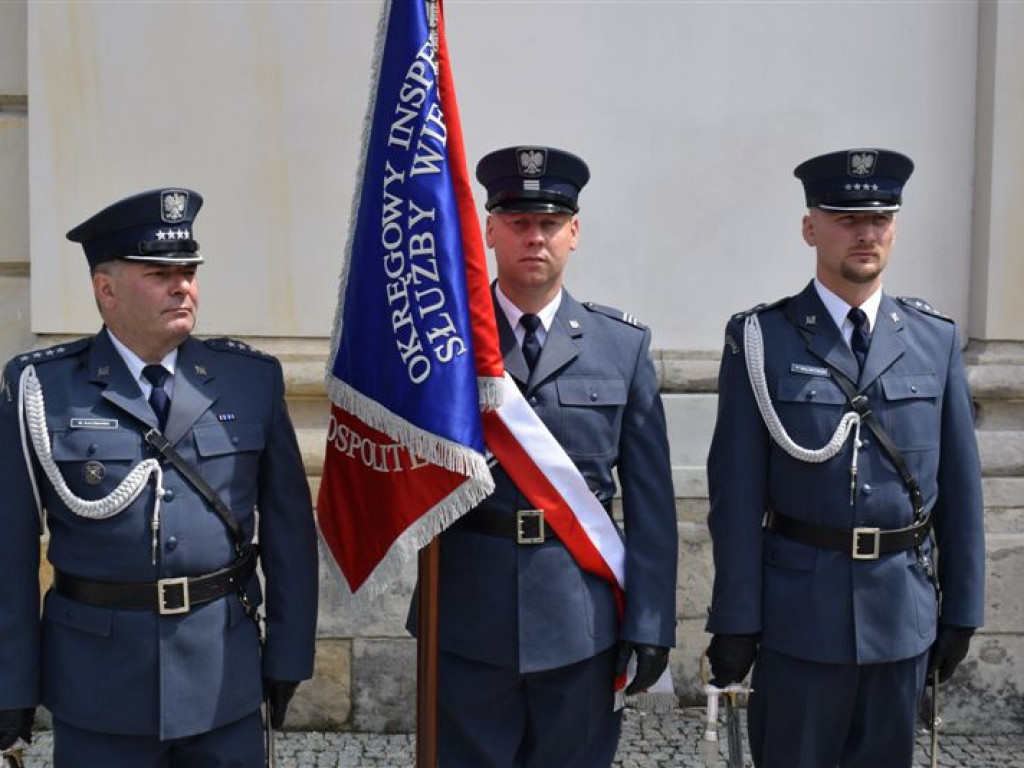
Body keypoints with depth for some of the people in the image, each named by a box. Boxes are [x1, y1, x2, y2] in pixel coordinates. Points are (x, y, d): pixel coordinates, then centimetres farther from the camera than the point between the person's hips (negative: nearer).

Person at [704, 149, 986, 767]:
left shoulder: (936, 340, 3)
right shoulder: (762, 339, -6)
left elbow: (960, 483, 6)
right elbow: (737, 491, -7)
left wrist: (962, 608, 6)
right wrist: (736, 619, -7)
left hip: (905, 611, 3)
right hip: (799, 609, -3)